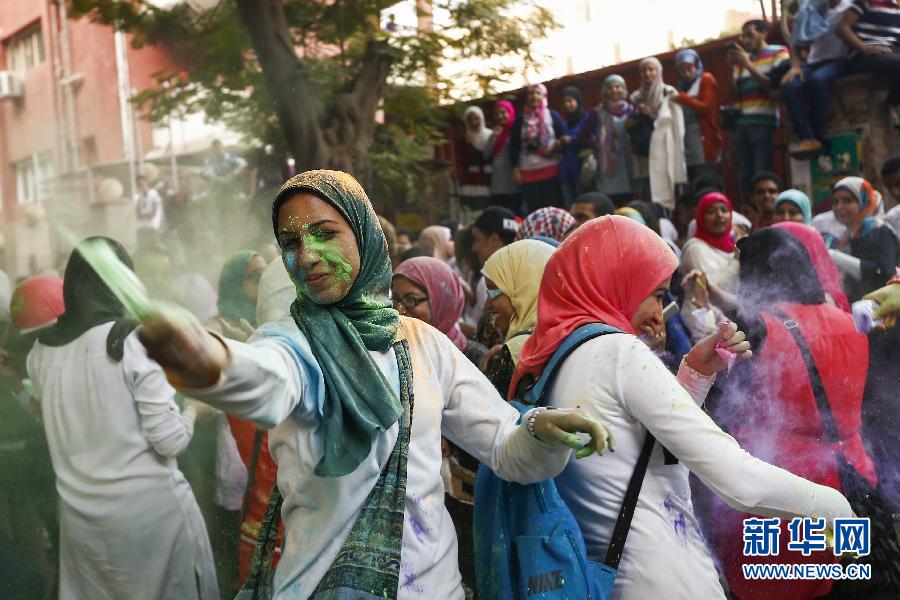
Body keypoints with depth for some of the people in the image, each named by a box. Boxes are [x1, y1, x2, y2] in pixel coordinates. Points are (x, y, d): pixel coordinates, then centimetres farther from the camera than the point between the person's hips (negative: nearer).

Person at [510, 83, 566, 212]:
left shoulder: (552, 115, 6)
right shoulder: (521, 119, 10)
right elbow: (514, 146, 9)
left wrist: (555, 148, -13)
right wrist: (515, 169, 1)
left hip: (551, 169, -1)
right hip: (528, 171, 2)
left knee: (553, 207, -1)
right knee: (533, 209, 2)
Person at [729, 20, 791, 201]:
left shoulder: (778, 53, 6)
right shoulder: (741, 59, 21)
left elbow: (776, 86, -6)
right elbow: (735, 93, 15)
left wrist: (749, 65, -7)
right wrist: (735, 67, 1)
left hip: (763, 122, -5)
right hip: (739, 123, 5)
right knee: (744, 176, -1)